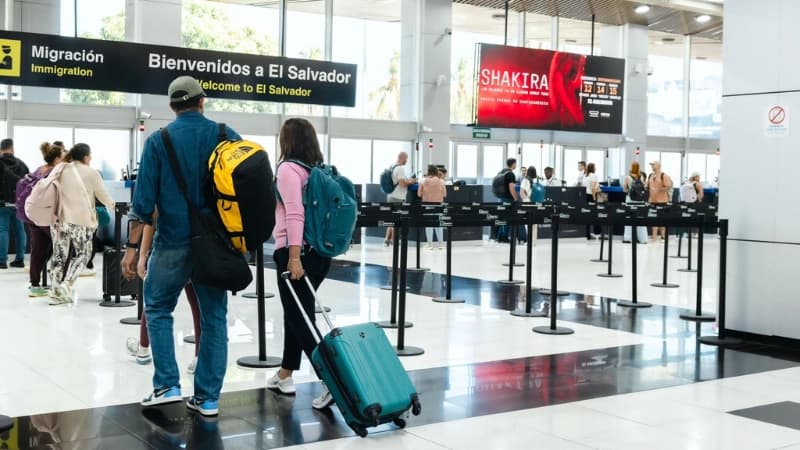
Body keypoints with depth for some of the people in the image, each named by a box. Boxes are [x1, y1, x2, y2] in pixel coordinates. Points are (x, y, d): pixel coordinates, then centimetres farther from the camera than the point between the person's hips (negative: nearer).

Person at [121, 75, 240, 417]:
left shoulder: (158, 141, -3)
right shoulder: (226, 135, 3)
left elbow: (144, 199, -7)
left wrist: (132, 246, -4)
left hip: (174, 241, -2)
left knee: (157, 309, 15)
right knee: (214, 317, 9)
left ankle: (167, 386, 6)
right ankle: (207, 397, 11)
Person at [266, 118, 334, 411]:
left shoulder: (288, 168, -10)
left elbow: (295, 214, -20)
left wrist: (294, 257, -24)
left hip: (296, 252, -8)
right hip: (320, 252, 8)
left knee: (300, 320, -4)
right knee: (296, 314, 18)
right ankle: (284, 375, 29)